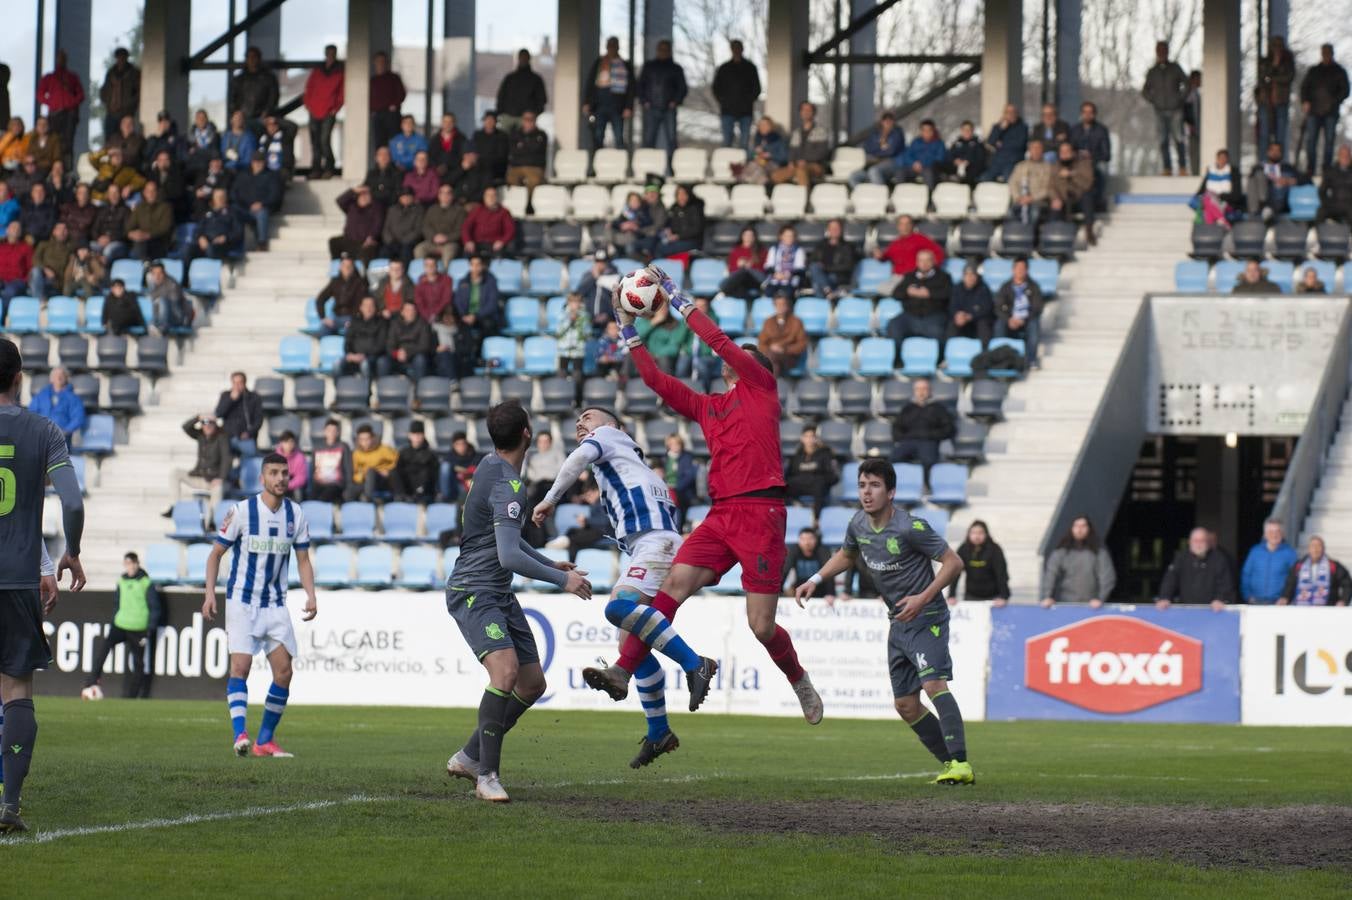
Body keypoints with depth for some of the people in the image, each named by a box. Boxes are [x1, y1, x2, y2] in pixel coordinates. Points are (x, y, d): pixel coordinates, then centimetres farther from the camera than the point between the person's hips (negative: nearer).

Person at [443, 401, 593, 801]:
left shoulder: (493, 465, 11)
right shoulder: (506, 485, -21)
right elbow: (509, 557, -28)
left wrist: (549, 563, 33)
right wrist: (562, 579, -19)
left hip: (499, 595, 10)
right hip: (473, 592, -10)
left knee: (532, 683, 9)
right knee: (506, 673, -28)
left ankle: (469, 757, 19)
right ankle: (487, 775, -20)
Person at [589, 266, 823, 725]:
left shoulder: (762, 386, 7)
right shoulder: (708, 406, 23)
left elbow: (720, 342, -1)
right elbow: (658, 380, 21)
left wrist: (678, 299, 5)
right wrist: (628, 329, 18)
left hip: (760, 511, -5)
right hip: (721, 513, 5)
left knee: (761, 626, -5)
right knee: (673, 584, -15)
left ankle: (800, 682, 21)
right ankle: (622, 671, -22)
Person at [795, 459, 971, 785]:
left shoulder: (911, 528, -21)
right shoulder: (858, 525, 1)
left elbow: (953, 563, -16)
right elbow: (846, 556, 23)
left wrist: (923, 598, -26)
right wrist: (815, 580, 10)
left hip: (927, 618, -8)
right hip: (898, 623, 8)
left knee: (933, 682, -27)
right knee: (906, 705, 8)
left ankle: (961, 764, -32)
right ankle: (951, 764, 18)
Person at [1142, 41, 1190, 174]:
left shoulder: (1175, 68, 5)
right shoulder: (1152, 72, 10)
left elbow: (1187, 84, 11)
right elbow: (1145, 91, 19)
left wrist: (1180, 97, -1)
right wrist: (1152, 100, 3)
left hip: (1175, 110, -2)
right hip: (1160, 111, 2)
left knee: (1178, 139, -9)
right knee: (1163, 141, 1)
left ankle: (1182, 168, -6)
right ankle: (1167, 169, 4)